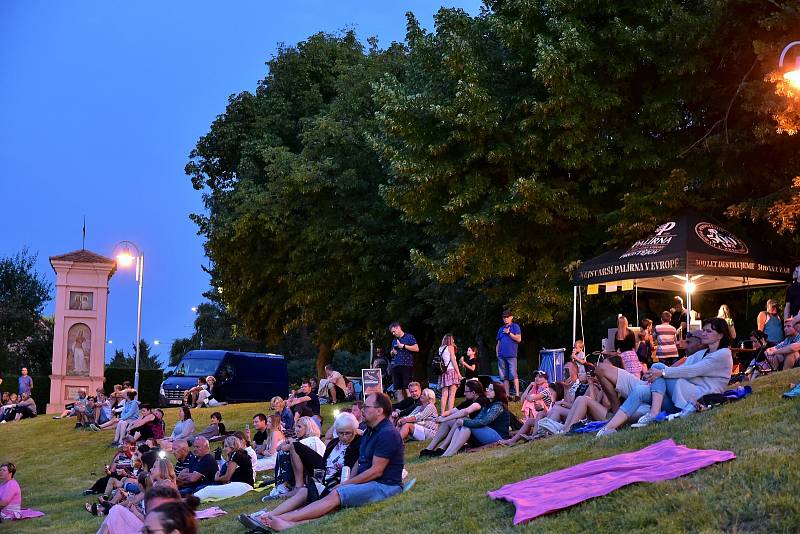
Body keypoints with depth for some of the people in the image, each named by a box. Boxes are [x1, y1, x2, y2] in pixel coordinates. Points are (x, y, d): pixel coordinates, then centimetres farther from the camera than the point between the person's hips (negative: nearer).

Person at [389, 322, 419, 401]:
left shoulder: (409, 337, 3)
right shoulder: (394, 341, 22)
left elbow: (416, 348, -7)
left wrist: (403, 346, -9)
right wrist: (392, 352, 9)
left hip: (406, 365, -6)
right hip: (395, 366, 6)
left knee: (407, 388, -13)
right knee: (398, 389, 2)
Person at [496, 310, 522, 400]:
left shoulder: (515, 327, 5)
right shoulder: (501, 329, 21)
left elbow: (519, 339, -5)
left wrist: (509, 333, -8)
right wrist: (497, 353, 14)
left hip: (511, 355, -6)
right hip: (501, 356, 6)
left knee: (514, 375, -12)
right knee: (504, 377, 4)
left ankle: (517, 395, -16)